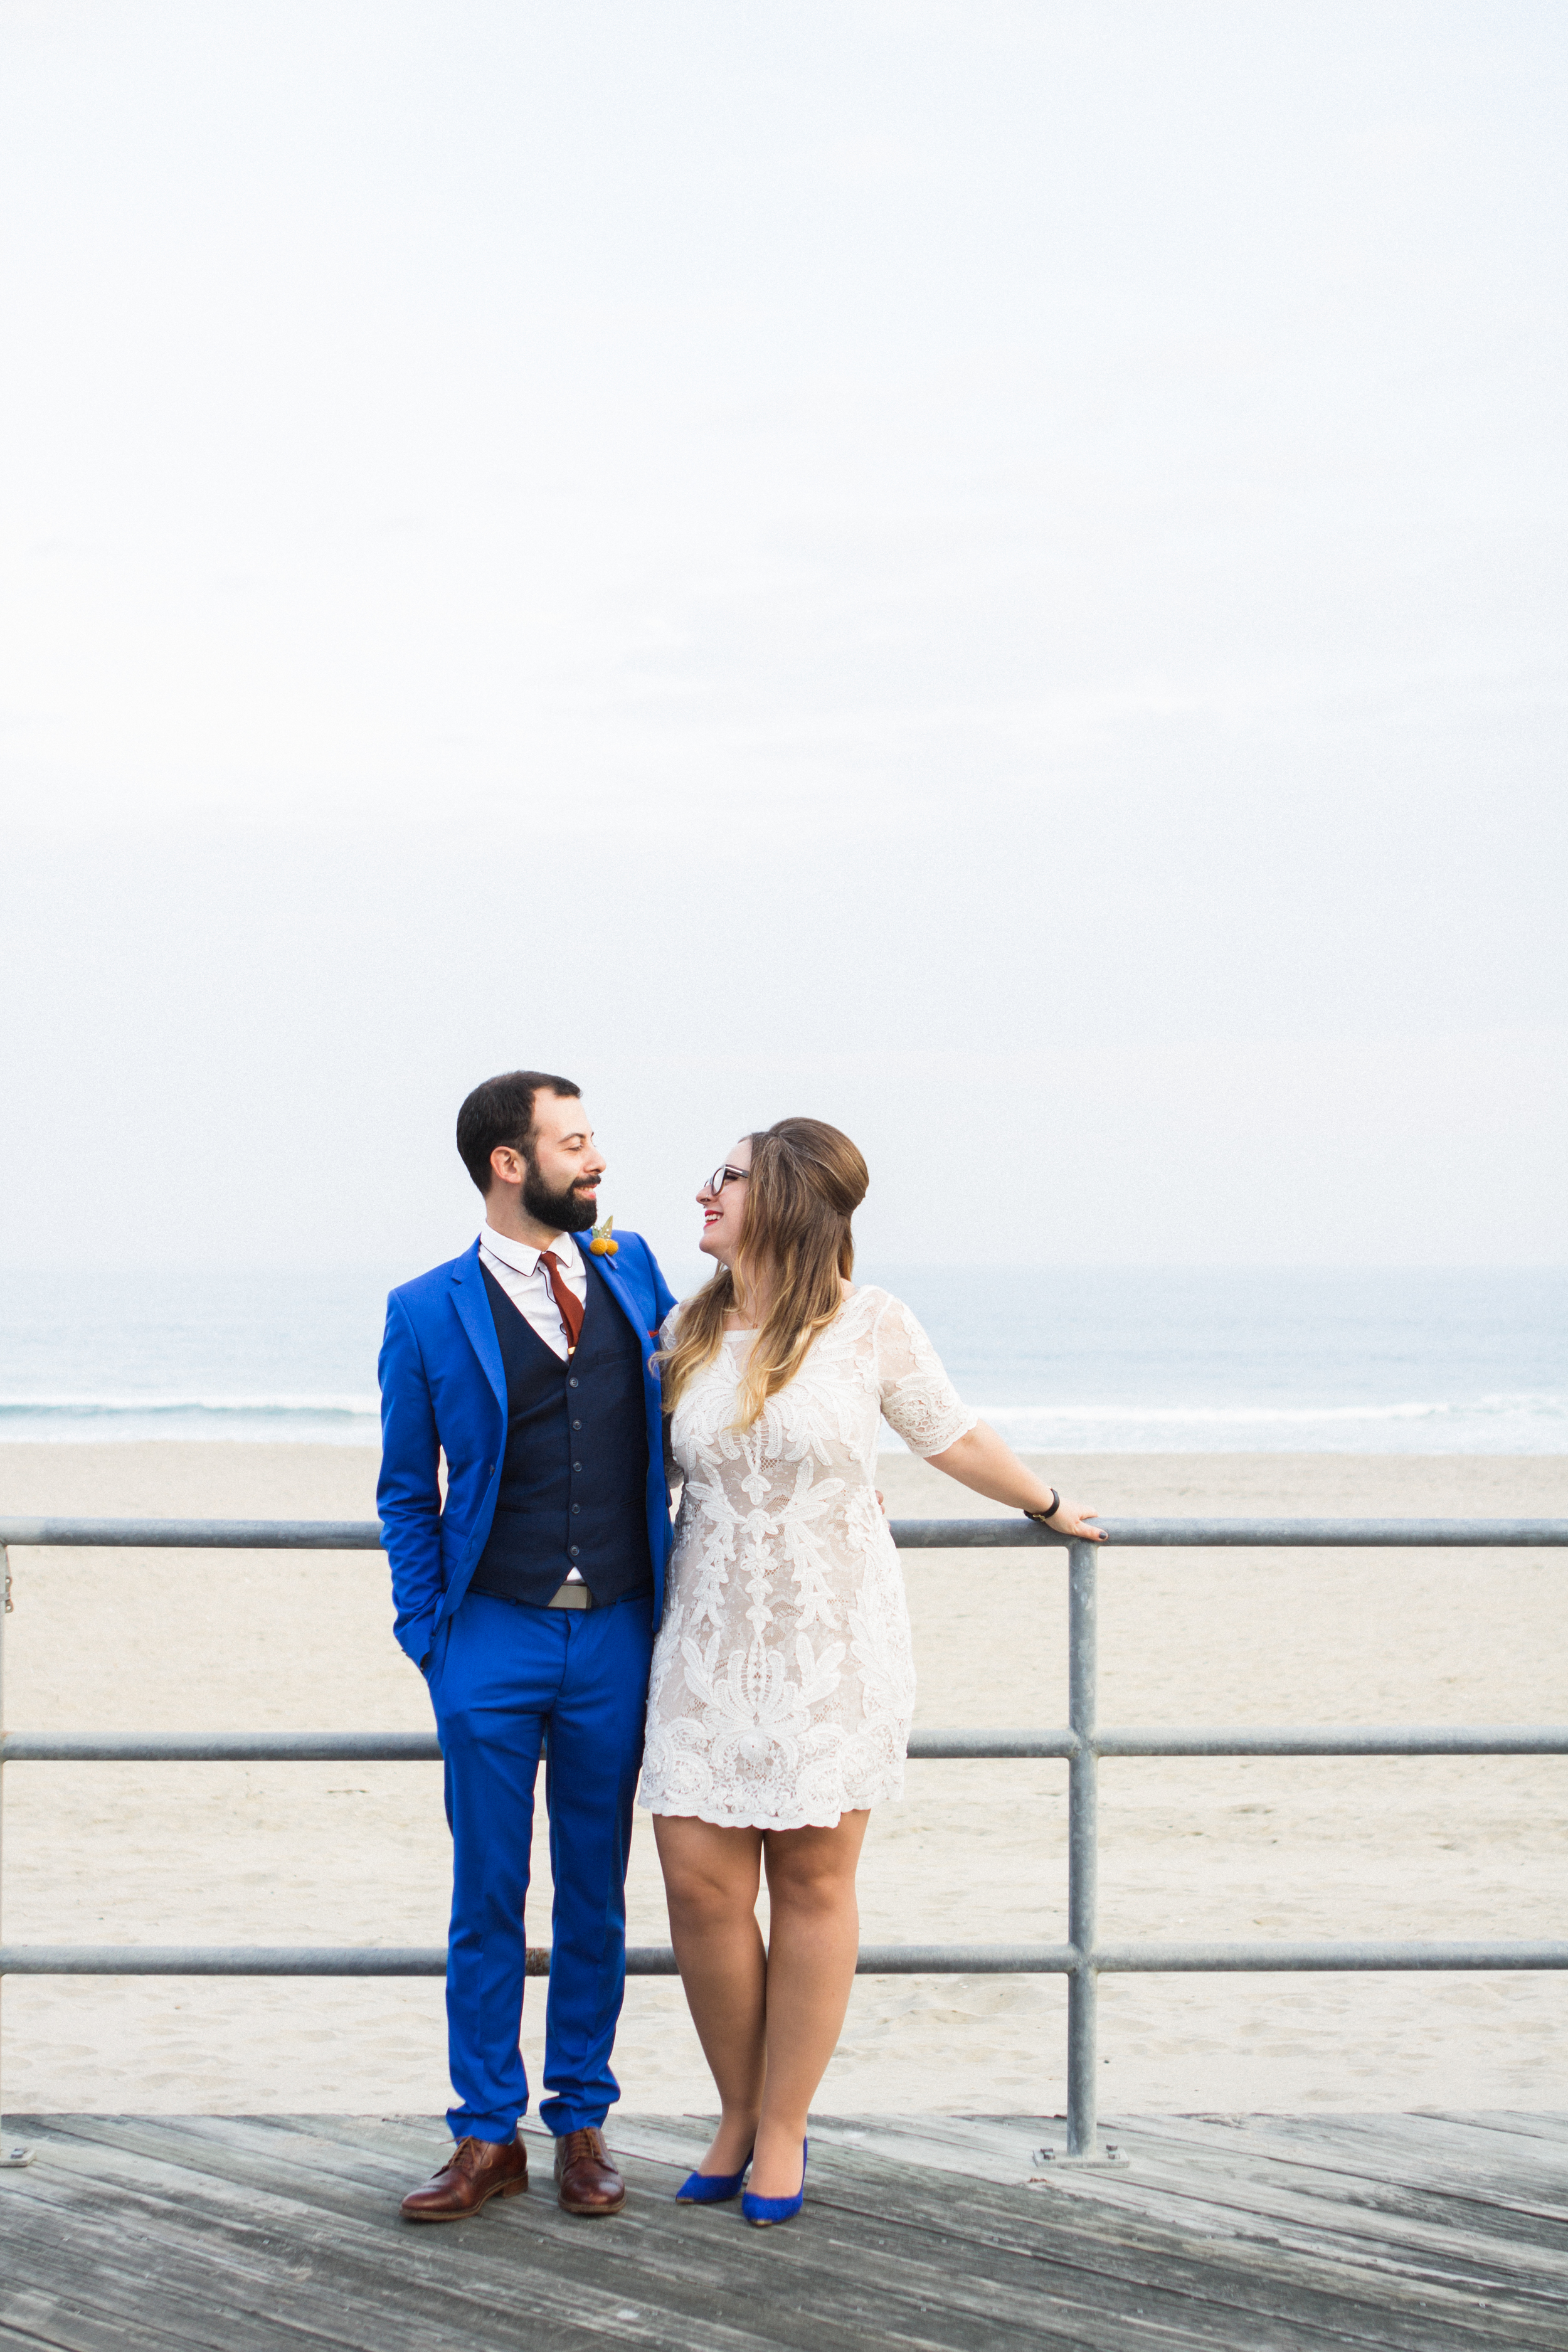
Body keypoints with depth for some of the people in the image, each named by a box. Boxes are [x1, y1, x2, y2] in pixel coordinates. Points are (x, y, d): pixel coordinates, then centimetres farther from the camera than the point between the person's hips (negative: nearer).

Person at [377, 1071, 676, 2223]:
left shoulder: (631, 1267, 7)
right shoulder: (428, 1314, -1)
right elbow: (406, 1491, 6)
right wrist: (427, 1635, -1)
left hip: (615, 1639, 2)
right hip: (494, 1640, -2)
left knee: (597, 1894, 8)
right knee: (488, 1898, 2)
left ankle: (582, 2124, 18)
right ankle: (487, 2136, 10)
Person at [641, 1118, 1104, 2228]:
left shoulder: (868, 1324, -6)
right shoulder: (685, 1333, 4)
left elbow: (953, 1438, 10)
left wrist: (1048, 1506, 21)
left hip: (832, 1646, -3)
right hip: (712, 1645, 3)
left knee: (812, 1883, 2)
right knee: (700, 1878, -3)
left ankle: (784, 2133, 12)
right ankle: (740, 2113, 16)